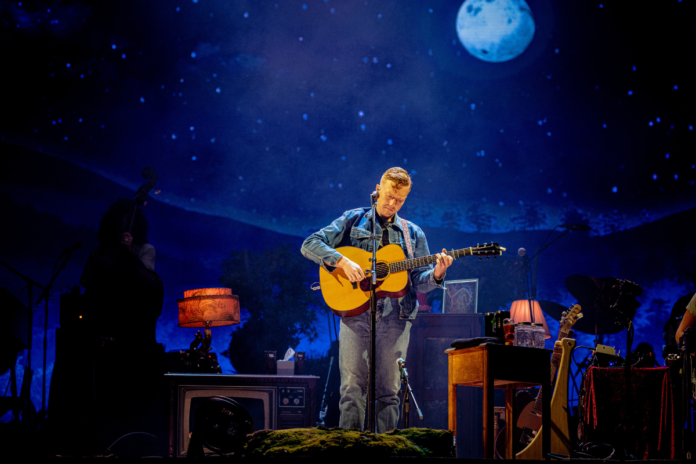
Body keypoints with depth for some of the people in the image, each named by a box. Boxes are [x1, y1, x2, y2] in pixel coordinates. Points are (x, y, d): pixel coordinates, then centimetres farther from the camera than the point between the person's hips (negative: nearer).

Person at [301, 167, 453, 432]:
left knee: (388, 391, 1)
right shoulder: (353, 221, 9)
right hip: (355, 312, -2)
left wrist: (436, 275, -11)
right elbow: (310, 245, 0)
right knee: (353, 388, -7)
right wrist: (342, 262, -14)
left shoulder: (413, 234, 16)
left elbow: (418, 281, 11)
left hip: (395, 317, 2)